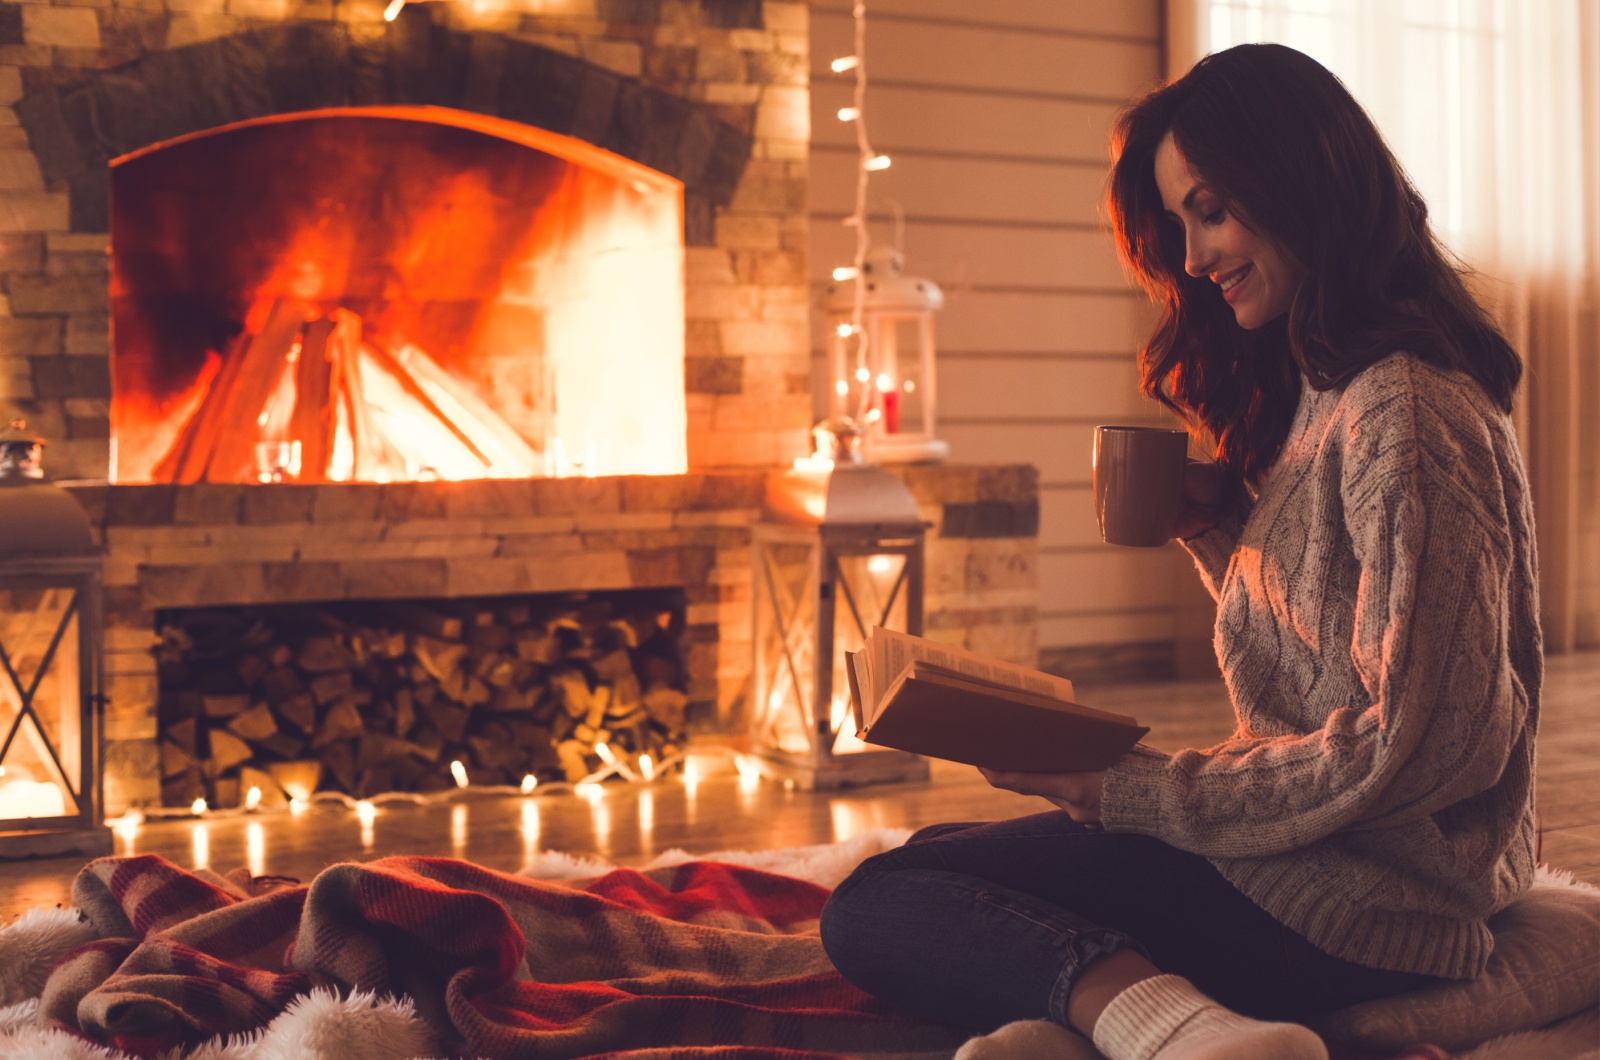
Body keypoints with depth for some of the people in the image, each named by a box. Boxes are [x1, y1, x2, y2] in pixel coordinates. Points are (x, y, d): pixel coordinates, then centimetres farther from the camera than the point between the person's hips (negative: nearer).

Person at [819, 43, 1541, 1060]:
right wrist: (1212, 516, 3)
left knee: (875, 906, -12)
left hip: (1359, 906, -11)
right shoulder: (1315, 397, 14)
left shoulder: (1407, 417, -18)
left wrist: (1145, 792, -17)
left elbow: (1420, 741, -23)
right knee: (936, 854, 20)